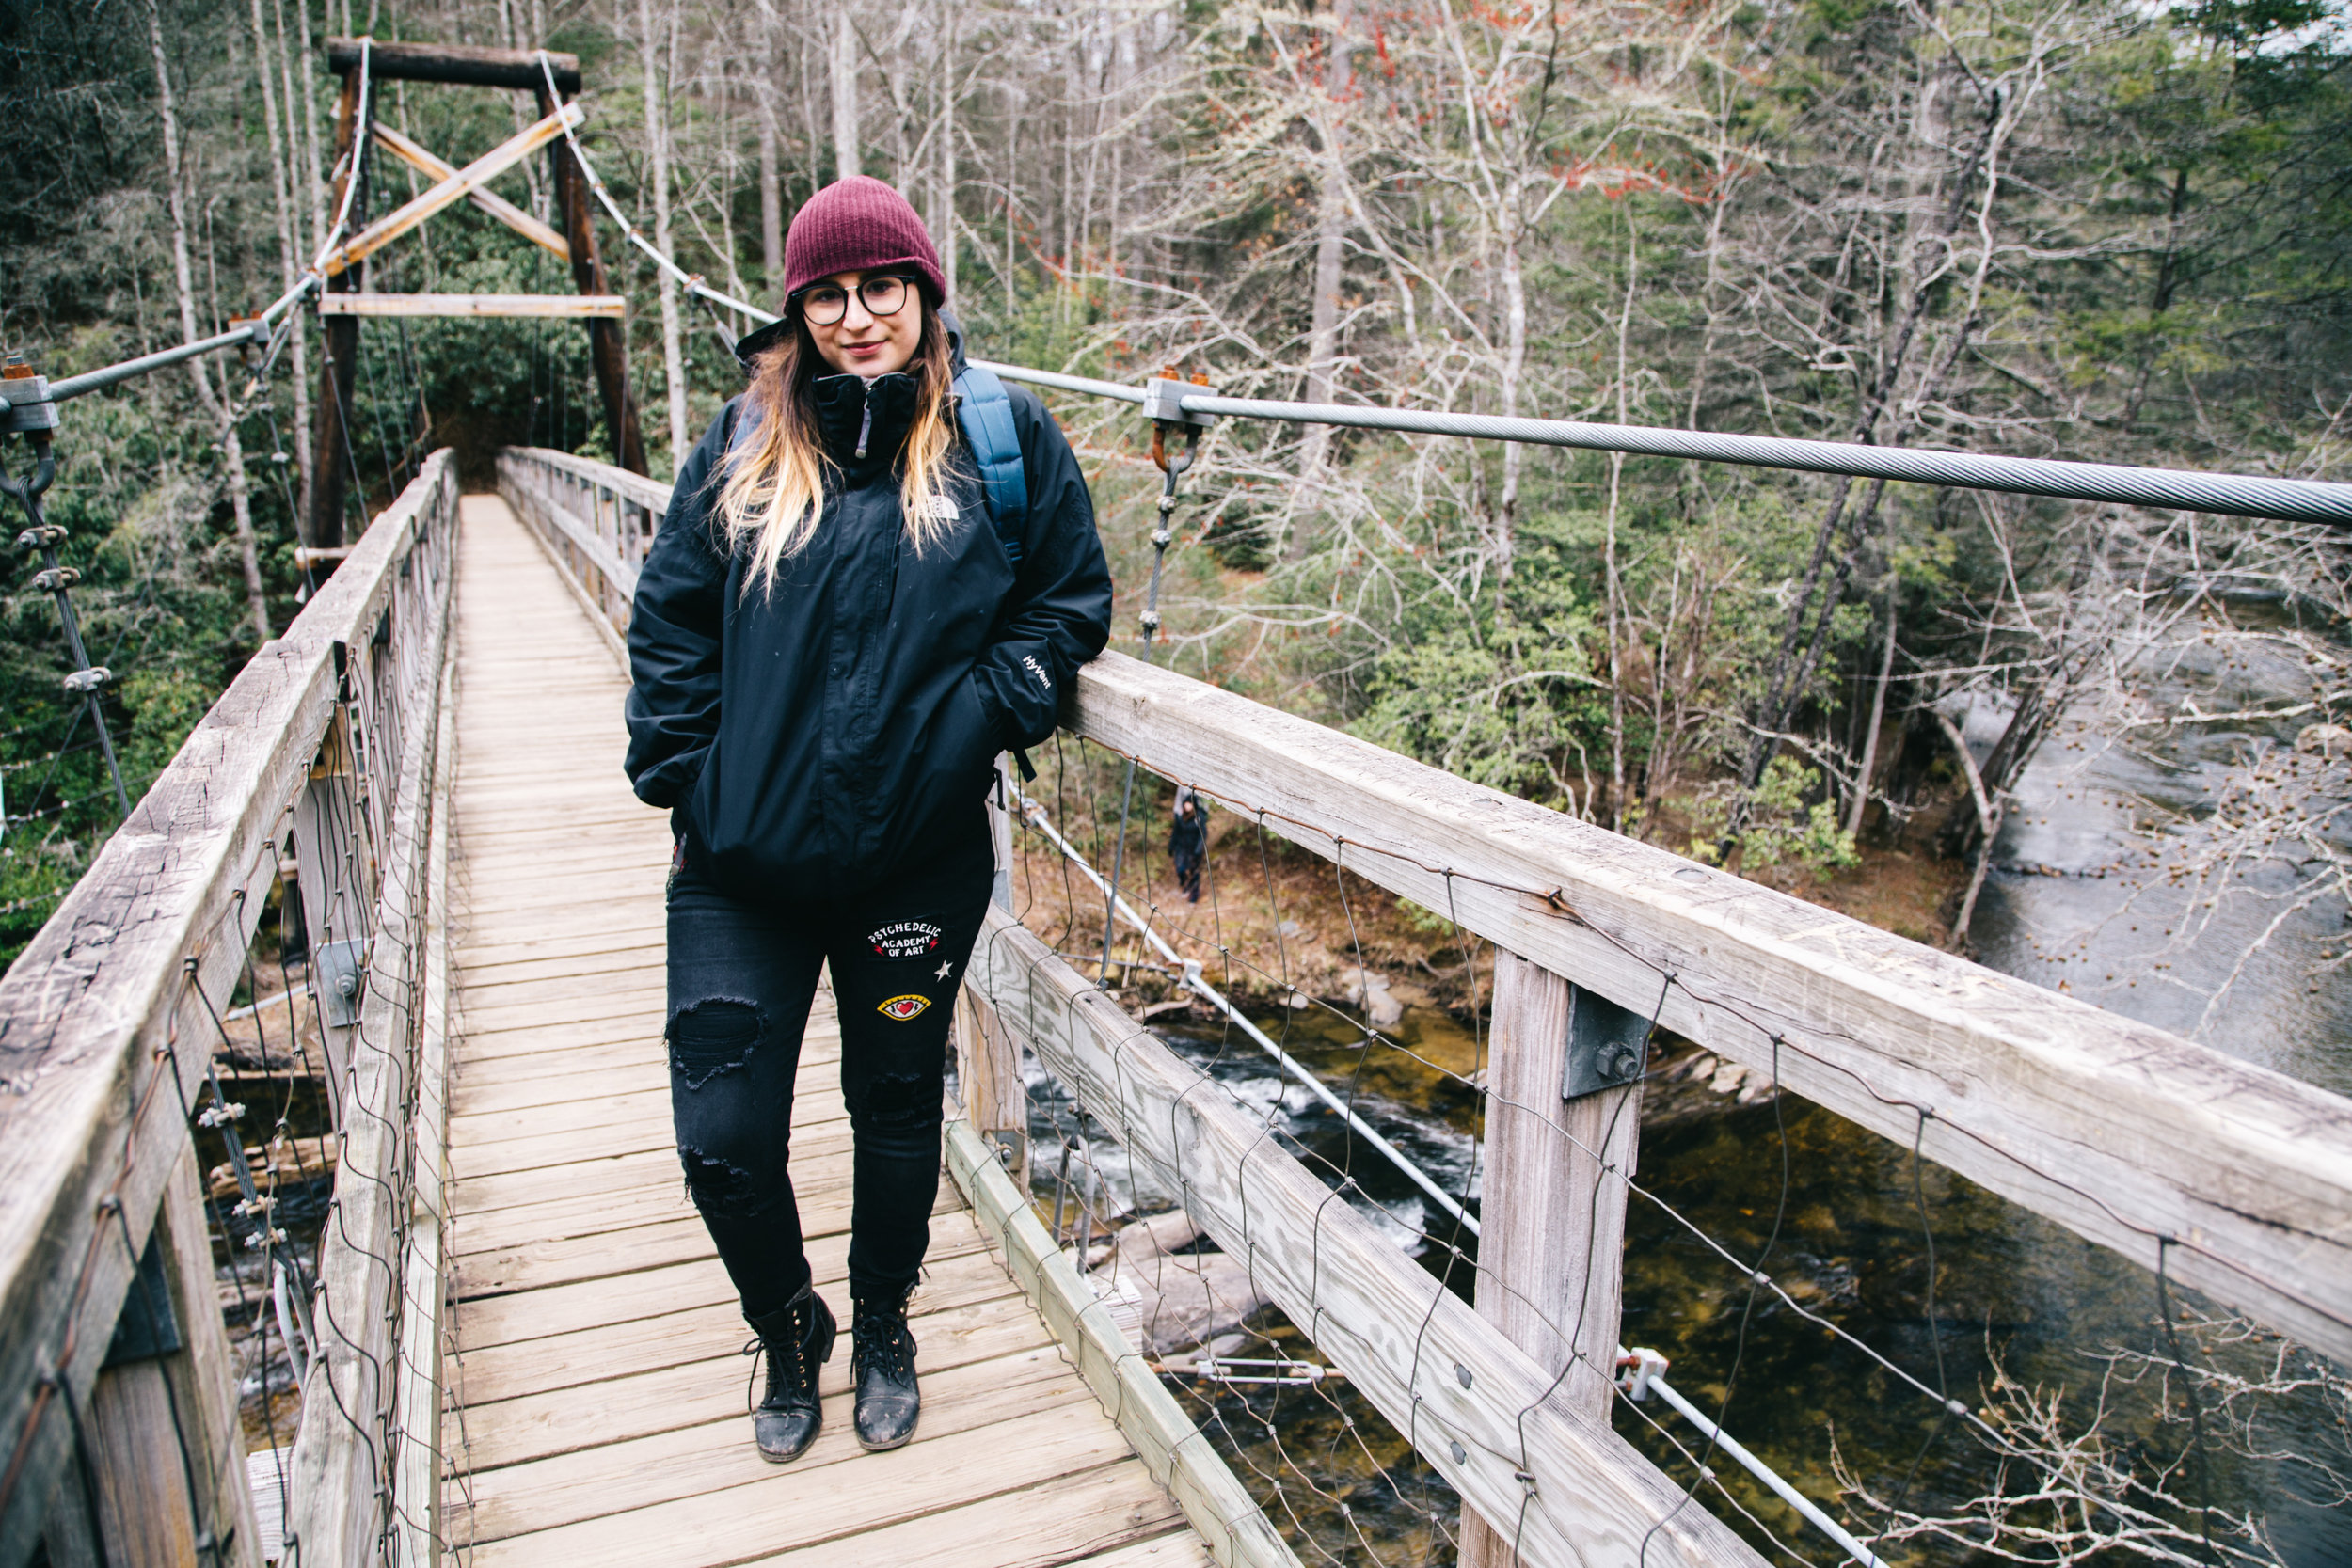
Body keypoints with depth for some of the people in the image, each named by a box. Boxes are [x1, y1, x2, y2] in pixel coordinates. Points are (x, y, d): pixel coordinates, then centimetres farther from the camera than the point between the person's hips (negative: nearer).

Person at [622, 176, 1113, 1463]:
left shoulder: (1003, 434, -1)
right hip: (741, 866, 2)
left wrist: (980, 713, -9)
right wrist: (680, 772, -2)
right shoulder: (745, 444, 4)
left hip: (921, 858, -1)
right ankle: (788, 1332, 34)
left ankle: (883, 1330, 43)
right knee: (722, 1135, 3)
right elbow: (668, 619, 7)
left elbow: (1071, 596, 5)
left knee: (897, 1109, 16)